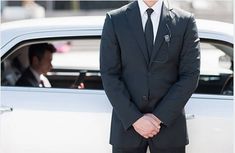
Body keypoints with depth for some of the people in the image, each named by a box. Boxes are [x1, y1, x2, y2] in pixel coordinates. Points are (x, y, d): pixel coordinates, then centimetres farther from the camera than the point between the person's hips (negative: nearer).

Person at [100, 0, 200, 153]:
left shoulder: (185, 21, 1)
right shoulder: (115, 20, 1)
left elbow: (190, 75, -3)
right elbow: (109, 75, -3)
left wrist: (159, 117, -11)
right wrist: (134, 118, -12)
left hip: (169, 123, 0)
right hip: (127, 123, 0)